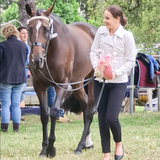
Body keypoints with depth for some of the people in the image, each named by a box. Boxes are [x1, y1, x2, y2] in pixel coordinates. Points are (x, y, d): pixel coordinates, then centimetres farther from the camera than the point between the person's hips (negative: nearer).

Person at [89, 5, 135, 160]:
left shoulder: (126, 36, -9)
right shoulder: (101, 31, 1)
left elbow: (130, 61, -7)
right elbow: (93, 51, 7)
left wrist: (116, 73, -19)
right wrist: (96, 68, -10)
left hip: (118, 83, -4)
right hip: (100, 81, 4)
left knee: (111, 118, -13)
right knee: (102, 119, 4)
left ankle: (118, 143, 18)